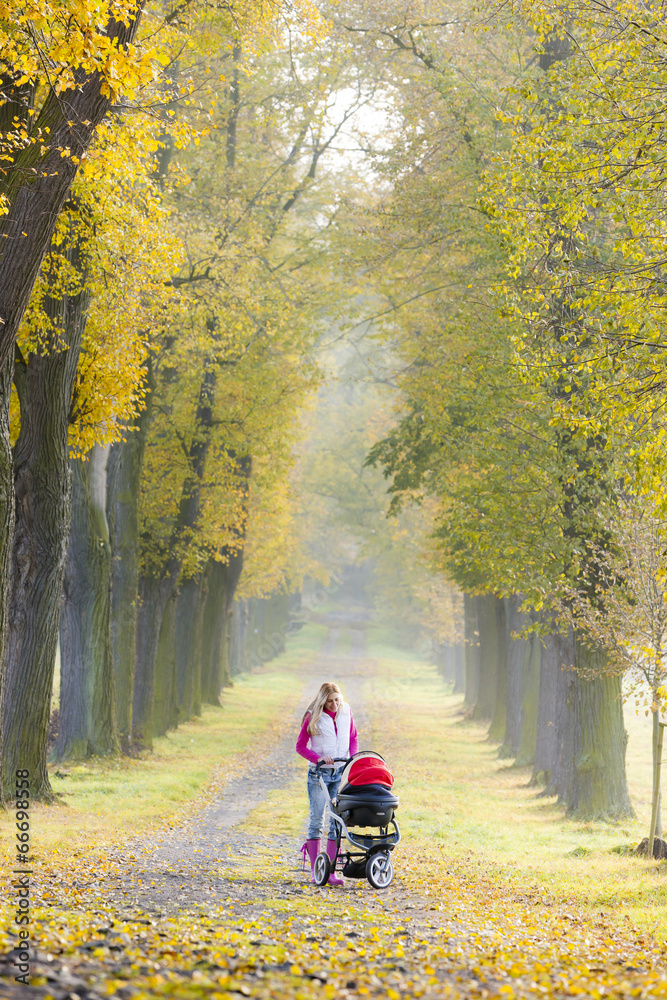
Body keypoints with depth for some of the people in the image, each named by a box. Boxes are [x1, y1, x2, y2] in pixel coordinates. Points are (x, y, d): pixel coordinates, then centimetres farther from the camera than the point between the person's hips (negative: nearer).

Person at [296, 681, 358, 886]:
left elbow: (353, 737, 18)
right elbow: (300, 746, -2)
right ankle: (314, 871, 2)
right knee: (317, 820, -3)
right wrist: (319, 758, -17)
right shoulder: (313, 717, -5)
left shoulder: (346, 712, 4)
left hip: (341, 773, 3)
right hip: (319, 773, -3)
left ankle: (331, 871, 0)